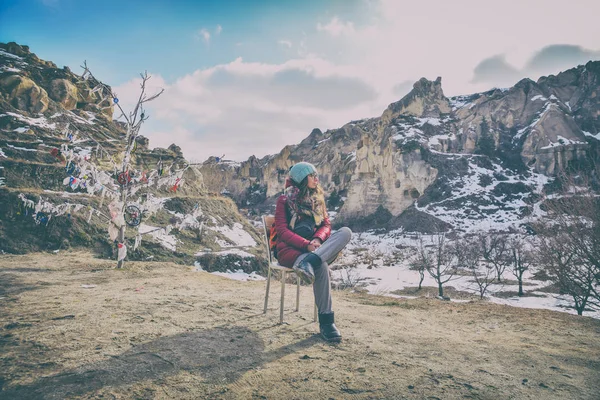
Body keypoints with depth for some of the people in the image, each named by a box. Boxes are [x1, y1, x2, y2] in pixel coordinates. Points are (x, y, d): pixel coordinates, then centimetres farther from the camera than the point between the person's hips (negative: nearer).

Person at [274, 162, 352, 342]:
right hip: (290, 249, -5)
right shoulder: (285, 200, 3)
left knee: (345, 231, -24)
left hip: (313, 246, 5)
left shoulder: (317, 199, 19)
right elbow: (282, 231, -6)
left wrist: (318, 239, -14)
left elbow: (326, 224, 10)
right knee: (321, 265, -38)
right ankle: (326, 321, -34)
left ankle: (307, 261, -44)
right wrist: (306, 245, -21)